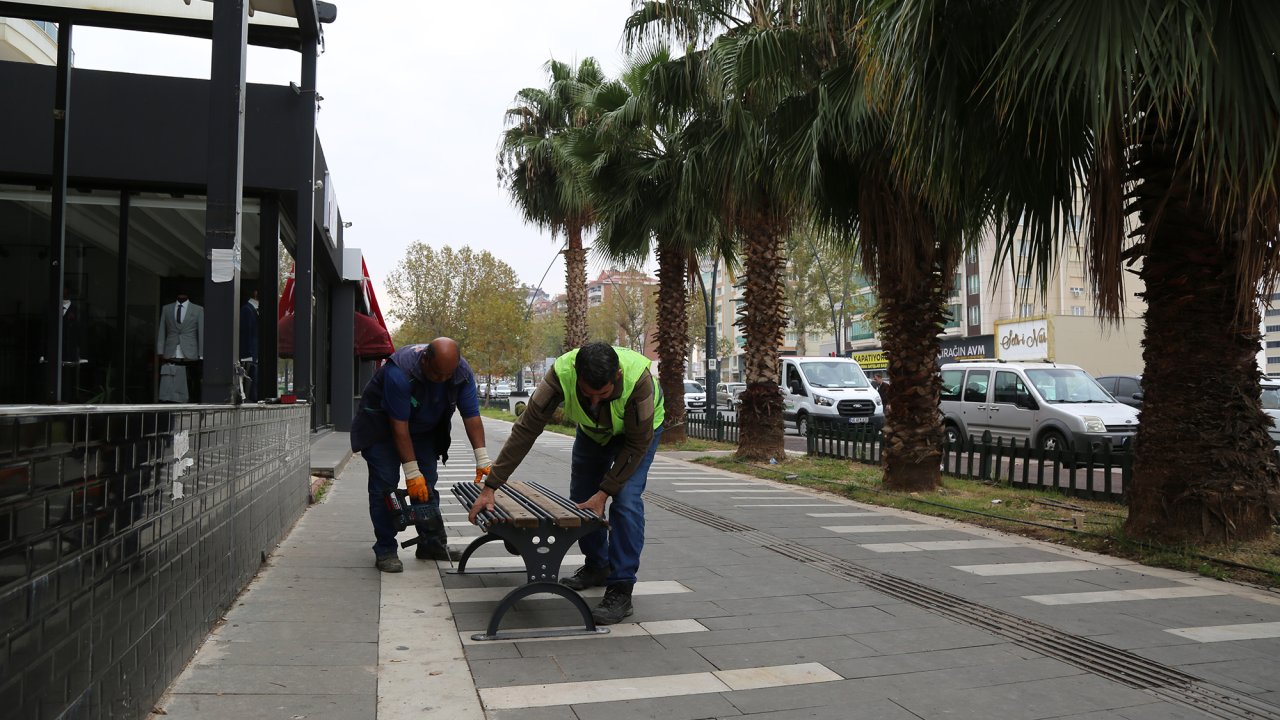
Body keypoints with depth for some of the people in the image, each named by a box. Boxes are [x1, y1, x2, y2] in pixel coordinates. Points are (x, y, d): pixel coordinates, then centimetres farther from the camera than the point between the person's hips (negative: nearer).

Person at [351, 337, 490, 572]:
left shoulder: (463, 373, -22)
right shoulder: (399, 372, -38)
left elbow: (472, 416, -18)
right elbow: (399, 426, -35)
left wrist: (482, 460, -24)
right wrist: (411, 472, -33)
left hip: (424, 428, 5)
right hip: (382, 425, -5)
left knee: (427, 486, 2)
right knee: (384, 485, -10)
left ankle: (432, 544, 10)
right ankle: (385, 550, -2)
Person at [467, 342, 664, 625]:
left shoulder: (638, 378, -43)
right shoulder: (562, 373, -37)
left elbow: (638, 443, -29)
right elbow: (526, 429, -31)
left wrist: (604, 492, -28)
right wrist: (490, 487, -31)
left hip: (638, 429, -4)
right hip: (593, 429, 4)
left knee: (626, 500, -20)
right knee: (580, 499, 8)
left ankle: (621, 591, -12)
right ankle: (596, 567, 31)